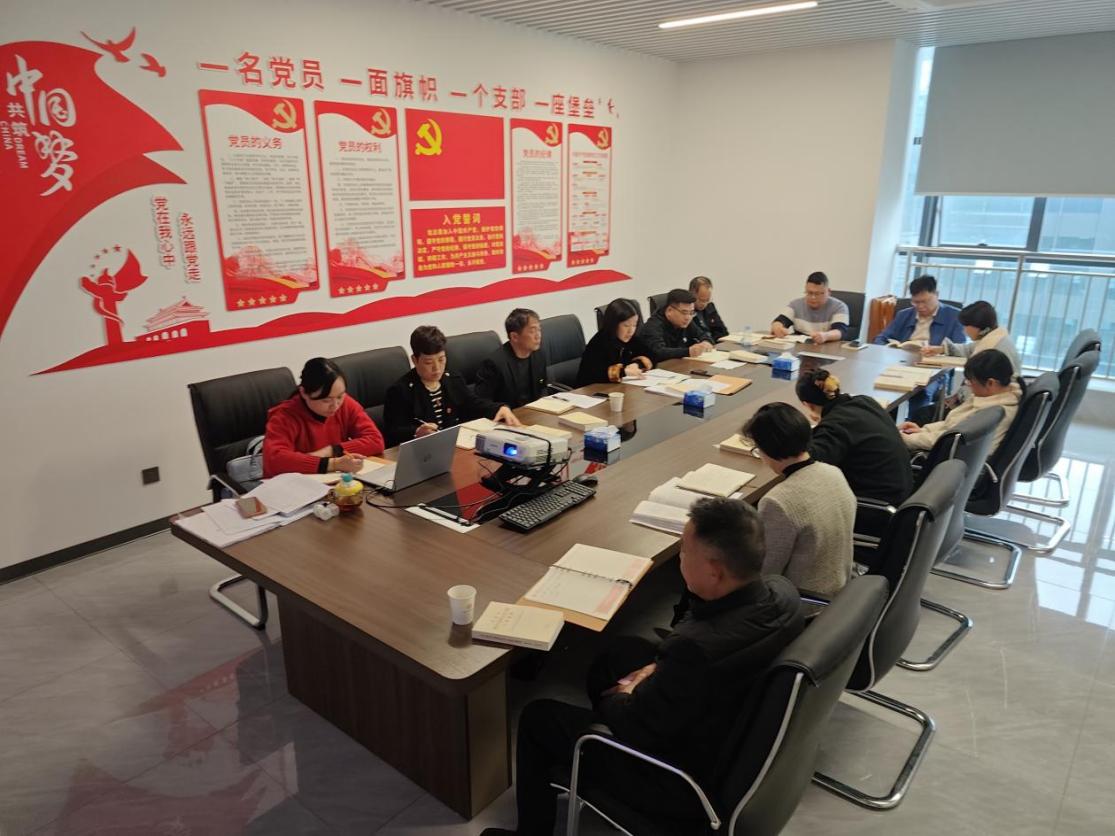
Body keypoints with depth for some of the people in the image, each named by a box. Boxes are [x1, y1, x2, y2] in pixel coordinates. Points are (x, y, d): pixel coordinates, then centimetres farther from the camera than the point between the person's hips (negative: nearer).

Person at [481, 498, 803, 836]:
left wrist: (616, 698, -2)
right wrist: (660, 669, -1)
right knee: (624, 651, 25)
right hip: (740, 739, 8)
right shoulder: (783, 590, -16)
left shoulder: (698, 647, -41)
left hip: (687, 780, -7)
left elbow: (634, 727, -23)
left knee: (538, 717, 8)